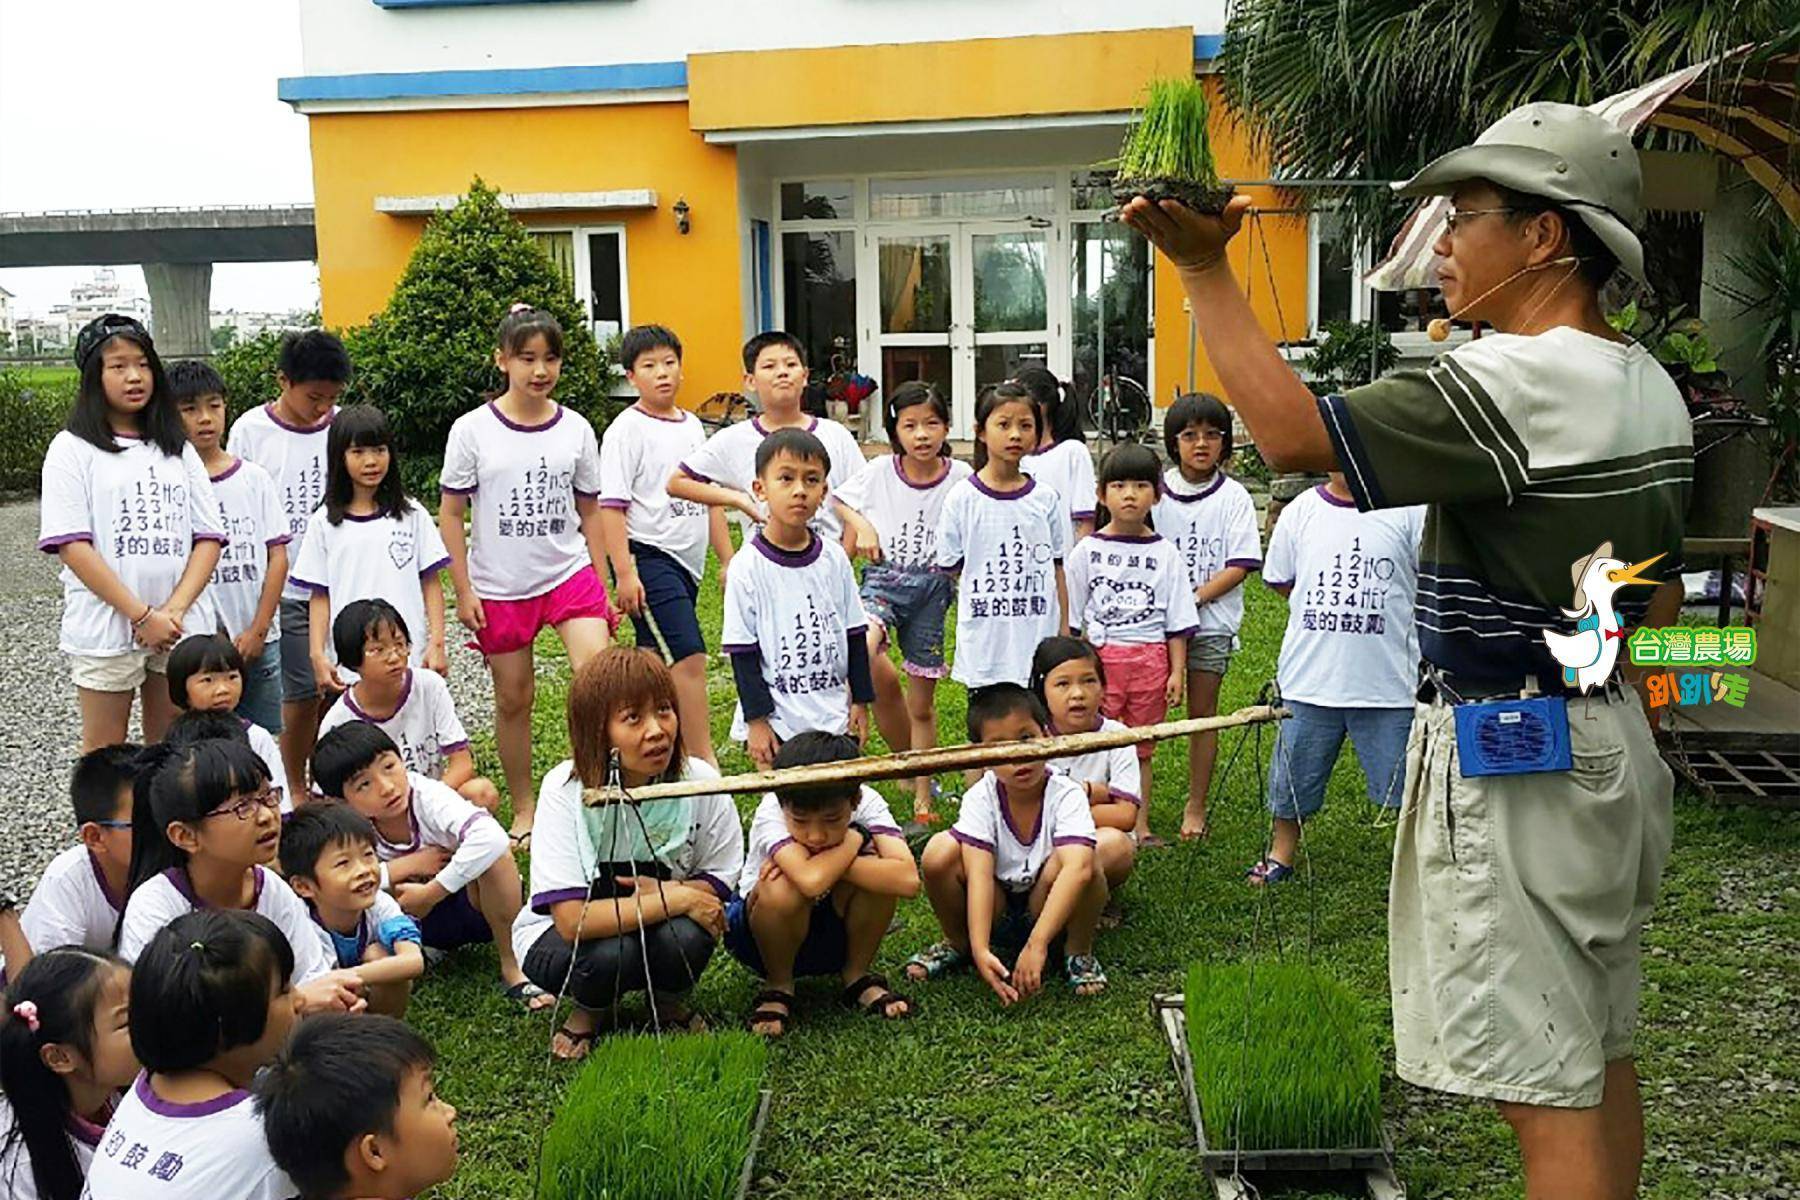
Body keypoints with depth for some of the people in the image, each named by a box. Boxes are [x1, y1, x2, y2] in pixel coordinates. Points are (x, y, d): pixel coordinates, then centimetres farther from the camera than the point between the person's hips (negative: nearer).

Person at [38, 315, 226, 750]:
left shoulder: (178, 449, 12)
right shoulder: (73, 449, 0)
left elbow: (209, 537, 6)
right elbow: (72, 545, -9)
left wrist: (175, 609, -10)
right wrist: (142, 616, -15)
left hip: (182, 628, 4)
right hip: (106, 628, -3)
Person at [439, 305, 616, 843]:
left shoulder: (576, 429, 1)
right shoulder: (473, 430, -6)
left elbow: (589, 511, 9)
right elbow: (450, 514, -1)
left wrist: (602, 582, 8)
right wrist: (464, 590, -5)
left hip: (569, 573, 1)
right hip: (499, 588, -1)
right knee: (514, 698, 10)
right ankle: (523, 809, 26)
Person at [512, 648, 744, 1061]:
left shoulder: (700, 781, -17)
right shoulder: (565, 790, -25)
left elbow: (717, 885, -4)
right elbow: (572, 919, -31)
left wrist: (666, 889, -25)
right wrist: (676, 900, -29)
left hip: (660, 927, 2)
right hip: (557, 937, -2)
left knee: (688, 936, -31)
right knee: (614, 952, -34)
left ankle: (669, 1005, 5)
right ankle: (586, 1013, 2)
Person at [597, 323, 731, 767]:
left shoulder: (692, 426, 14)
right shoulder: (627, 430, -8)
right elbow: (612, 505, -12)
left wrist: (729, 559, 17)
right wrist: (624, 572, -18)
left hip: (687, 562, 8)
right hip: (648, 557, -8)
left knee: (656, 662, 14)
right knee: (689, 657, -15)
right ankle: (704, 760, -10)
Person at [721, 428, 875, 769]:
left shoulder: (834, 559, 2)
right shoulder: (748, 569, -10)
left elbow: (854, 635, 10)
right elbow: (742, 653, -7)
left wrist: (860, 700, 10)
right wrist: (756, 721, -9)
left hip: (833, 719, 4)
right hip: (777, 723, -4)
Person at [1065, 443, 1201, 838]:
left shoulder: (1165, 553, 4)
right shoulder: (1087, 551, 2)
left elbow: (1178, 623, 5)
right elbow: (1071, 617, 6)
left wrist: (1177, 672, 1)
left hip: (1150, 660, 1)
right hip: (1099, 656, -1)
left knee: (1142, 748, 9)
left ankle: (1140, 824, 20)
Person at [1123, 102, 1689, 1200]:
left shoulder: (1512, 383, -21)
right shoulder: (1653, 388, 10)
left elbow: (1294, 435, -25)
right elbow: (1662, 596, 16)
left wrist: (1205, 268, -20)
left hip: (1506, 760, -10)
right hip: (1615, 737, 10)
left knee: (1548, 1087, -1)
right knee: (1601, 1052, 20)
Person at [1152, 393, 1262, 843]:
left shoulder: (1234, 497, 0)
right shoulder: (1156, 492, 3)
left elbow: (1240, 565, -6)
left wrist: (1193, 596, -16)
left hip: (1211, 622, -1)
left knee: (1202, 713, 7)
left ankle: (1195, 808, 17)